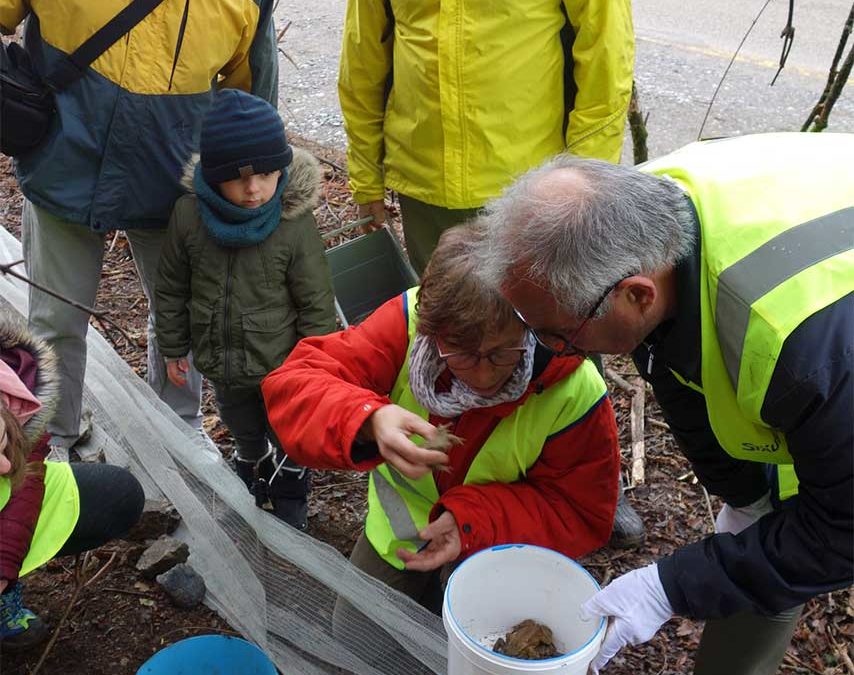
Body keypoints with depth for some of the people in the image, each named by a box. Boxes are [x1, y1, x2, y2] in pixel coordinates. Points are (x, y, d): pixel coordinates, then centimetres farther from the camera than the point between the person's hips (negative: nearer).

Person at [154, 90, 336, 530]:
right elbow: (171, 288, -2)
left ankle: (289, 502, 46)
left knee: (289, 439, 20)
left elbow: (316, 303, -16)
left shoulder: (295, 224, -24)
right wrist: (173, 348, 5)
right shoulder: (189, 214, -16)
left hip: (282, 365, -3)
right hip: (220, 362, 3)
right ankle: (252, 477, 57)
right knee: (244, 432, 28)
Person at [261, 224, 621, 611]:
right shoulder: (410, 319, -30)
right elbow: (292, 382, -32)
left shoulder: (575, 392, -32)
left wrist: (474, 522, -37)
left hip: (499, 537, -2)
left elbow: (581, 514, -21)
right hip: (403, 517, 2)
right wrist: (368, 420, -54)